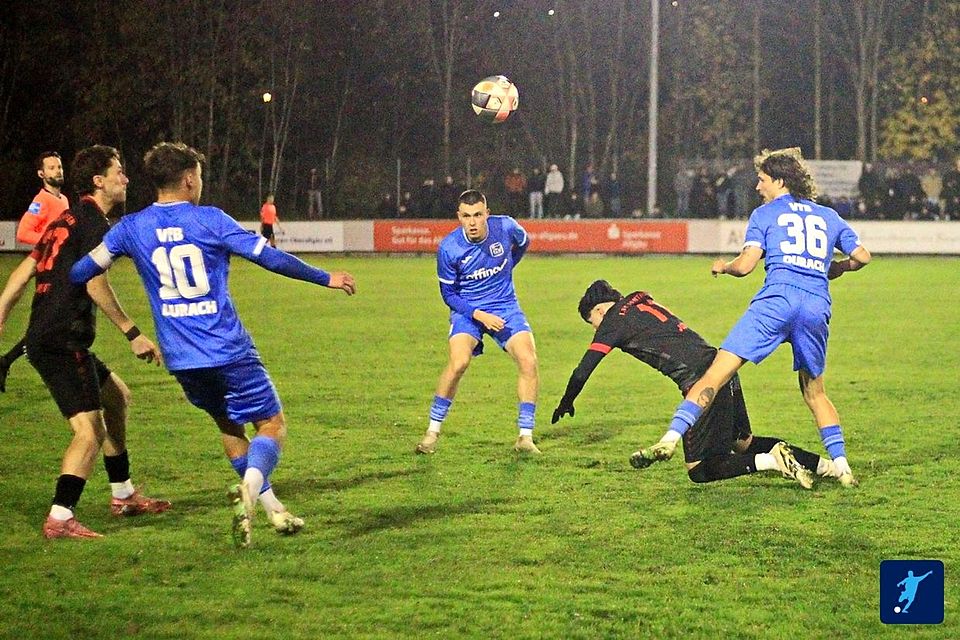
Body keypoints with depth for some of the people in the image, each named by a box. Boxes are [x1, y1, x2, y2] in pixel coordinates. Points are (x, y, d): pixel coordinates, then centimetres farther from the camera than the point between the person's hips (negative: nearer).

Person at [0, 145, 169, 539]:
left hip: (43, 339, 10)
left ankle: (123, 496, 31)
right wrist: (133, 334, -19)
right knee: (89, 431, -15)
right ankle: (60, 520, -23)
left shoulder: (65, 221, 19)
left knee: (117, 396, 24)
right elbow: (94, 285, -21)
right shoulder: (94, 224, -9)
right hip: (62, 341, -10)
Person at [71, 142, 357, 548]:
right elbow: (268, 257, -6)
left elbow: (81, 272, 10)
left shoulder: (131, 229, 4)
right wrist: (325, 278, 4)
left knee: (228, 425, 23)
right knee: (272, 423, 3)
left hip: (180, 359, 5)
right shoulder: (209, 220, -6)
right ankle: (249, 489, -25)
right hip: (228, 350, -5)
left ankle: (273, 509, 21)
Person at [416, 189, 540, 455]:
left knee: (528, 361, -16)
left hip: (505, 306, 2)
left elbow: (523, 243, 12)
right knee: (459, 362, -26)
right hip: (467, 310, -2)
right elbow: (449, 294, -8)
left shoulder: (506, 227, -15)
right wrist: (479, 315, -21)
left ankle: (525, 437, -7)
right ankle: (433, 430, -9)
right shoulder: (449, 248, -19)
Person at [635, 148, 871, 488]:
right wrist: (835, 268, 38)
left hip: (777, 298, -4)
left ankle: (671, 438, -21)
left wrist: (723, 266, 23)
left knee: (717, 371, -9)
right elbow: (862, 256, 19)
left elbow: (745, 265, 3)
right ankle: (842, 466, 12)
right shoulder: (829, 216, 23)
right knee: (815, 392, 21)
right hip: (818, 305, 4)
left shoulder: (765, 214, 13)